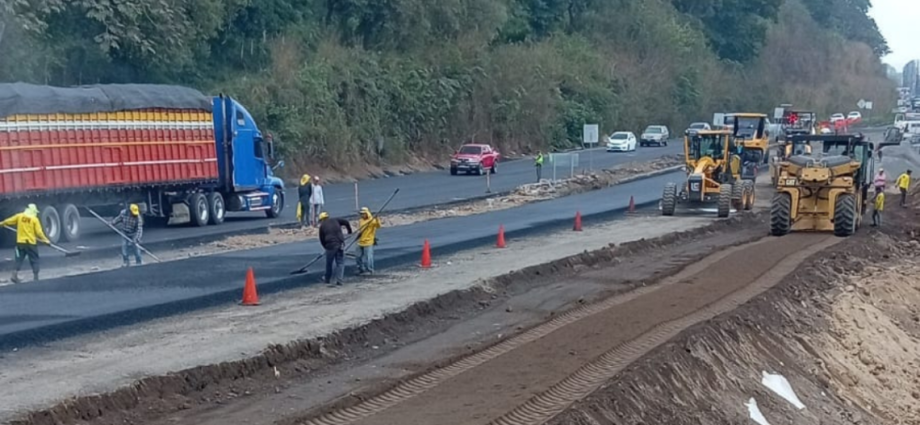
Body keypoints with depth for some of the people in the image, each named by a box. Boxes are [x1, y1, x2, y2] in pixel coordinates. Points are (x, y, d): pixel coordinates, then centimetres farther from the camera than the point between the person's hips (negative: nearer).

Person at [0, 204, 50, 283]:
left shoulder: (19, 216, 2)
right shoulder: (35, 219, -7)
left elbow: (9, 221, 10)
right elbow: (39, 232, -10)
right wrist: (45, 240, 0)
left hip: (20, 242, 3)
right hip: (31, 243, -3)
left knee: (19, 259, 11)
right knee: (34, 260, 7)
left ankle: (14, 275, -1)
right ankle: (35, 278, 7)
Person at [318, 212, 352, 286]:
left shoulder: (322, 226, 9)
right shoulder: (335, 220, 12)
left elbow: (322, 239, 11)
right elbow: (346, 222, 4)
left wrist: (326, 247, 25)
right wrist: (349, 230, 19)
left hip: (330, 246, -1)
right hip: (340, 244, 1)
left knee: (329, 263, 15)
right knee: (340, 263, 7)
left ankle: (327, 279, 31)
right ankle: (339, 281, 0)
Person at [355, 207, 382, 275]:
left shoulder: (372, 220, -11)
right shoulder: (360, 221, 12)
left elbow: (378, 226, -28)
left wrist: (377, 220, -44)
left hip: (368, 242, -8)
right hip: (361, 242, 8)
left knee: (368, 257, -7)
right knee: (359, 257, 13)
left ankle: (369, 270, 3)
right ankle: (361, 269, 25)